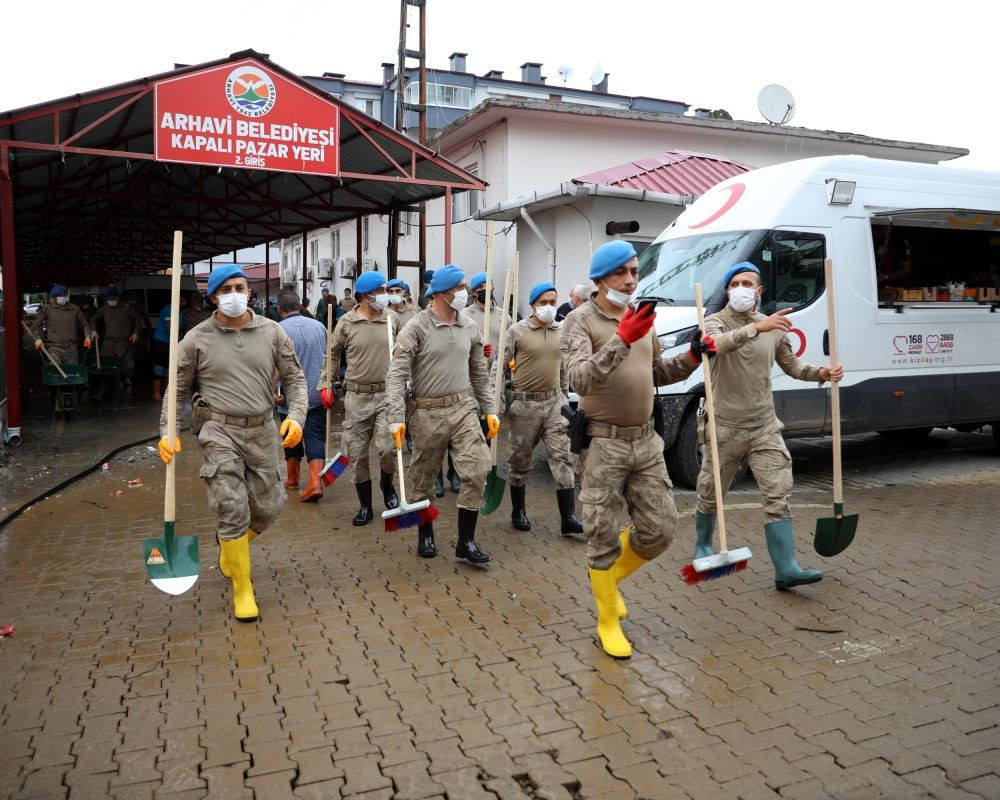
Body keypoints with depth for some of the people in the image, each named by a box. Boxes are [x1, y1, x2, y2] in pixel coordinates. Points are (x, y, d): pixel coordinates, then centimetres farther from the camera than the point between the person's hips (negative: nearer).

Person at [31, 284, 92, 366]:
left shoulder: (75, 309, 10)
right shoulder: (47, 309, 5)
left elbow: (84, 324, 21)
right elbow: (36, 325, 10)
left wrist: (87, 336, 7)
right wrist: (37, 339, -2)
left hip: (71, 348, 2)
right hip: (54, 348, -2)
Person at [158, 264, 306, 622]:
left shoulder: (272, 332, 2)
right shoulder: (197, 339, -1)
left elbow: (294, 378, 6)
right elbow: (177, 389, 6)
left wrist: (296, 416, -10)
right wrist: (167, 432, -5)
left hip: (263, 431, 3)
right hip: (220, 431, -3)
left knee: (266, 508, 10)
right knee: (232, 510, -8)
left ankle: (230, 544, 44)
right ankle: (242, 589, 11)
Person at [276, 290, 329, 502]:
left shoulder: (279, 330, -10)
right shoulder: (319, 326, 3)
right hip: (318, 394, 2)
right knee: (316, 437, 1)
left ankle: (292, 478, 31)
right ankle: (315, 482, -12)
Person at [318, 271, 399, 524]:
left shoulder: (391, 319, 1)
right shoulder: (347, 322, -2)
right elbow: (332, 354, 9)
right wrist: (325, 384, 4)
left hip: (387, 394, 0)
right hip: (356, 397, 0)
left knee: (387, 447, -17)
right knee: (357, 454, 6)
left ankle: (387, 484, 16)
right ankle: (365, 506, 24)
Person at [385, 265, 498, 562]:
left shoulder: (470, 327, 6)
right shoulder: (416, 328, -9)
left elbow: (479, 373, 15)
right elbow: (397, 375, -11)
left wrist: (490, 410, 11)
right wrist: (396, 418, -18)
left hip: (464, 408, 3)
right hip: (428, 413, -3)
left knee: (477, 471, -7)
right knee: (423, 479, 9)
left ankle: (466, 541, 6)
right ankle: (425, 535, 31)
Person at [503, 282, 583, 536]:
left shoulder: (561, 331, 9)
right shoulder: (518, 331, -4)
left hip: (554, 401, 4)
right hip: (524, 403, -3)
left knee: (561, 456, -3)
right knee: (520, 460, 7)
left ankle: (568, 518, -3)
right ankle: (518, 512, 23)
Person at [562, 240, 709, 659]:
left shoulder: (641, 317, 11)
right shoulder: (582, 320, -9)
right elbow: (579, 379, -24)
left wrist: (691, 358, 6)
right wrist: (621, 340, -33)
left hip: (645, 441, 6)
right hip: (603, 443, -6)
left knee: (659, 531, 9)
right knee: (604, 538, 5)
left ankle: (608, 576, 36)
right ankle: (608, 622, 23)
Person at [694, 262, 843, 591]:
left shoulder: (775, 328, 7)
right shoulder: (715, 322, -7)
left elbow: (792, 366, 17)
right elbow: (717, 343, -31)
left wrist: (822, 373, -2)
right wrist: (757, 327, -44)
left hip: (765, 427, 3)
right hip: (725, 427, -3)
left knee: (778, 495, -5)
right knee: (710, 494, 12)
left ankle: (786, 569, -3)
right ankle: (703, 546, 37)